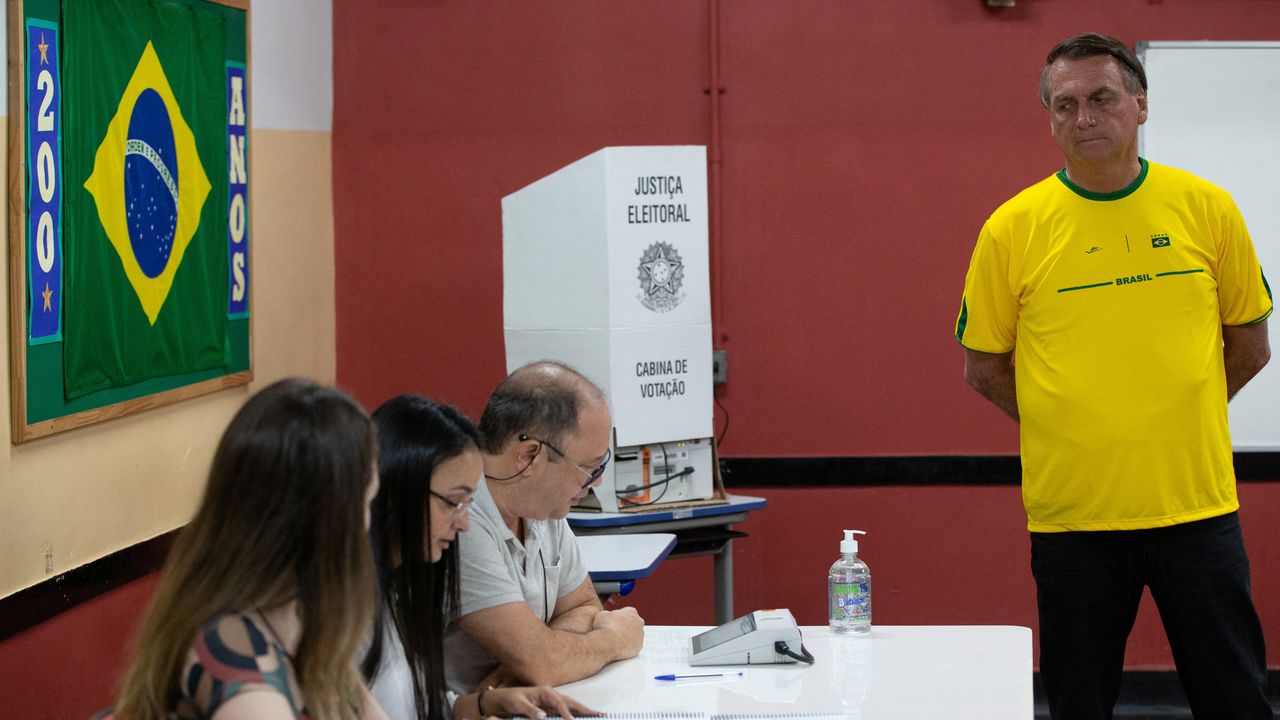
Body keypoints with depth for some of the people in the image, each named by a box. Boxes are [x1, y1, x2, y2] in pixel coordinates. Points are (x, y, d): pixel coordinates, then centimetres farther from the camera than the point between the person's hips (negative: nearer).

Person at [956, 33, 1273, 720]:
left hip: (1195, 503, 1)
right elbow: (983, 364, 7)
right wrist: (1065, 427, 4)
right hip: (1072, 510, -1)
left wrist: (1169, 415, 8)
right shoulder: (1013, 227, -2)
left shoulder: (1207, 208, 2)